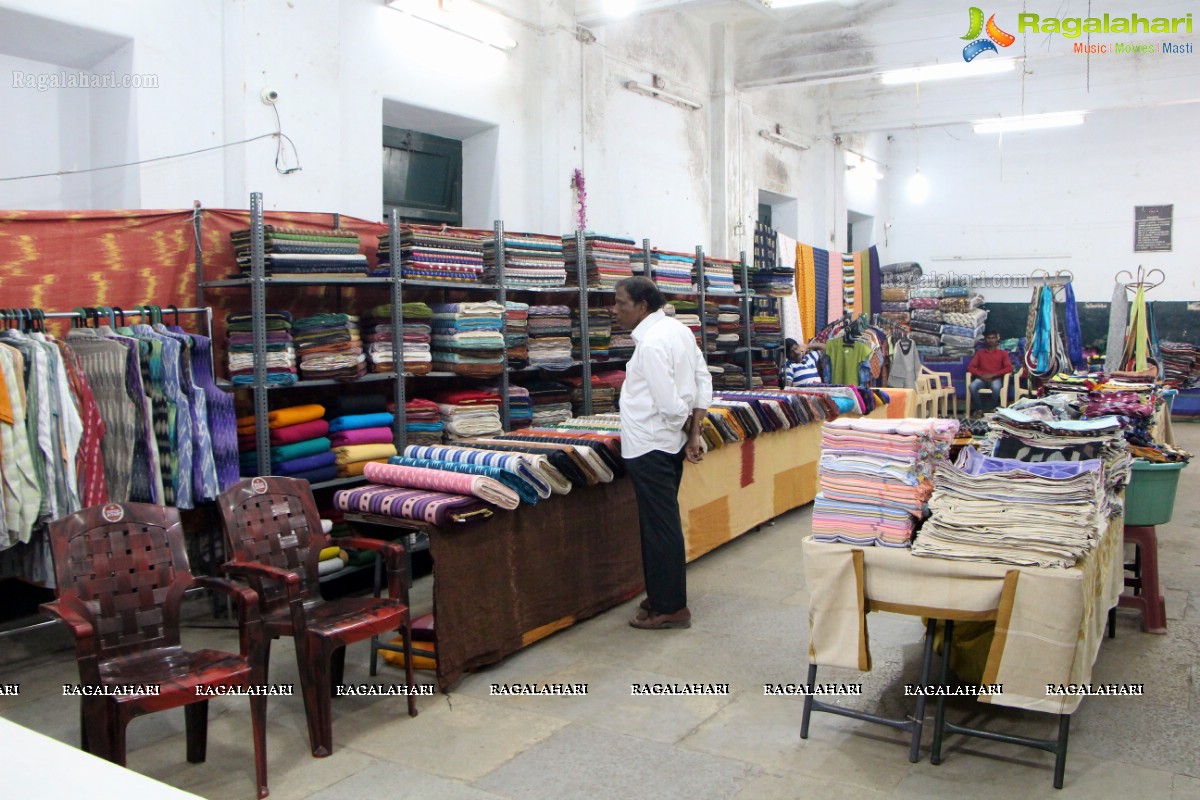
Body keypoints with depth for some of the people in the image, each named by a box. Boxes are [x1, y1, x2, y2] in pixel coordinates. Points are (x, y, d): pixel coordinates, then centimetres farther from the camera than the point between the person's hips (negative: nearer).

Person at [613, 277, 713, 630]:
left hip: (650, 446, -10)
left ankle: (671, 608, 10)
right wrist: (695, 433, 5)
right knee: (663, 524, 18)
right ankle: (663, 597, 30)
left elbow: (669, 403, -21)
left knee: (660, 527, 0)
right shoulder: (678, 329, 8)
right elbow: (703, 381, 8)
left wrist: (689, 432, -3)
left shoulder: (651, 343, -20)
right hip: (670, 443, 10)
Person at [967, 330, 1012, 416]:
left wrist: (993, 375, -16)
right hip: (981, 378, 1)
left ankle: (993, 409, -17)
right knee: (972, 386, -33)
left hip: (996, 378, -1)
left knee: (996, 387, -38)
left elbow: (1009, 368, -3)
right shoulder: (979, 352, 14)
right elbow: (970, 367, 6)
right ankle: (979, 410, -20)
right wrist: (981, 375, -14)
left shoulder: (1002, 353, 10)